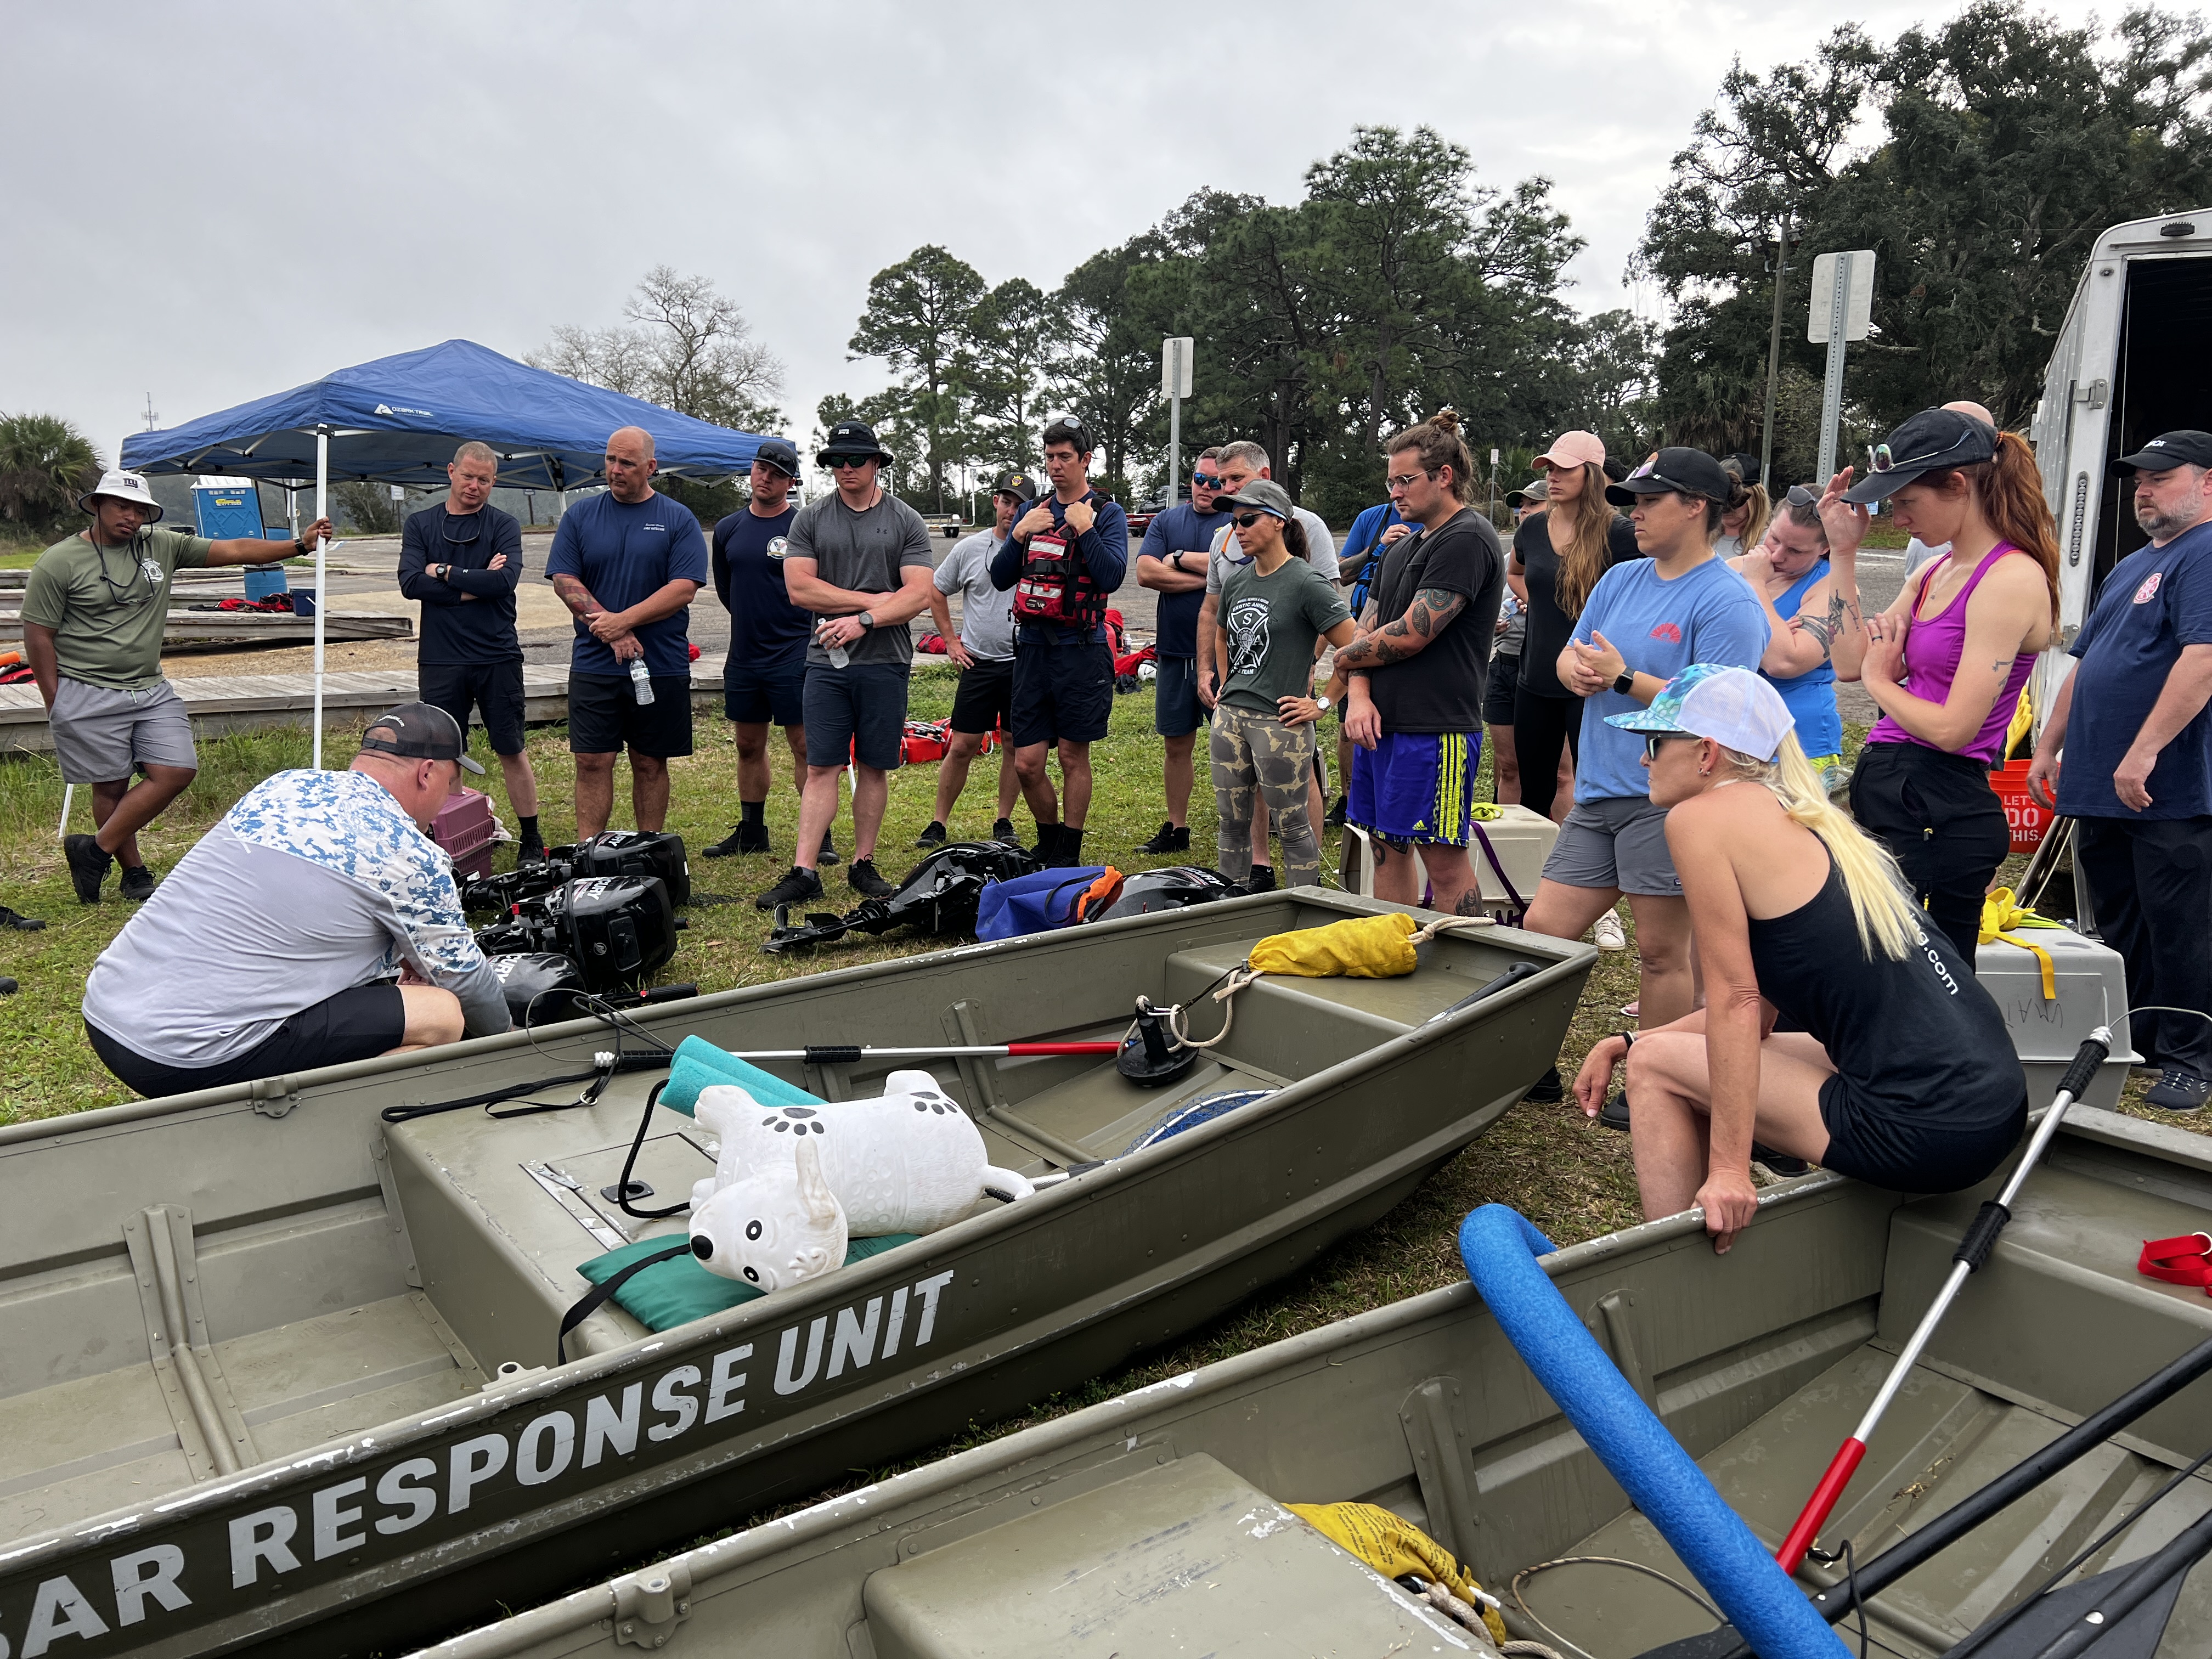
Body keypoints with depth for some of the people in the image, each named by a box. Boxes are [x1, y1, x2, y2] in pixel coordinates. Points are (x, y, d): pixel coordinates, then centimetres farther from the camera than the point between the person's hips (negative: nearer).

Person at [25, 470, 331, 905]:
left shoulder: (162, 547, 6)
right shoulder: (59, 563, -5)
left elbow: (232, 550, 3)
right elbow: (38, 636, -4)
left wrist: (300, 544, -7)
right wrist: (57, 706, -5)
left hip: (152, 690, 5)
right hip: (89, 696, -5)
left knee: (177, 770, -5)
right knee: (112, 786, 1)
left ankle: (95, 852, 7)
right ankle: (135, 874, 17)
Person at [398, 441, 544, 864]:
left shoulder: (504, 525, 3)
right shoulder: (420, 524, 8)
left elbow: (505, 580, -14)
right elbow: (411, 583, -7)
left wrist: (445, 572, -9)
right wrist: (474, 586, -11)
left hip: (497, 657, -1)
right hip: (440, 659, 1)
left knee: (511, 750, 5)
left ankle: (532, 840, 14)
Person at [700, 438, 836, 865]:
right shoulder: (728, 529, 10)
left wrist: (789, 633, 1)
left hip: (794, 657, -5)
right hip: (743, 657, 6)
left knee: (806, 747, -4)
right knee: (749, 746, 14)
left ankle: (818, 837, 2)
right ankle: (751, 832, 26)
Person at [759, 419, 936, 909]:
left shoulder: (906, 522, 4)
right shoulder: (810, 519, 8)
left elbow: (919, 596, -5)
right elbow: (799, 587, -3)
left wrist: (863, 621, -15)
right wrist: (874, 600, -7)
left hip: (884, 662, 0)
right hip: (827, 661, 0)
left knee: (874, 768, 6)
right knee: (821, 768, -2)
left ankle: (863, 865, 16)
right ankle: (804, 873, -2)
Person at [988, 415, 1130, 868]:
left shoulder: (1107, 513, -1)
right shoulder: (1032, 512, 13)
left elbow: (1112, 577, -14)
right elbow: (1000, 579, 8)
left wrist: (1084, 527, -16)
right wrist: (1019, 534, -4)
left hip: (1080, 649, -4)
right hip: (1032, 646, 4)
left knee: (1074, 755, 4)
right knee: (1027, 763, 4)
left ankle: (1069, 853, 17)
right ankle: (1048, 843, 25)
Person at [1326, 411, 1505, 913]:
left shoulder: (1467, 540, -11)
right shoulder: (1404, 547, 18)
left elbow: (1409, 635, -16)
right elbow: (1370, 628, 15)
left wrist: (1342, 660, 0)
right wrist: (1359, 695, -4)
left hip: (1436, 727, -9)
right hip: (1382, 722, 9)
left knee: (1444, 862, -5)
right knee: (1388, 847, 13)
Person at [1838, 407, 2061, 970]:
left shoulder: (2013, 579, -12)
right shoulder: (1936, 572, 14)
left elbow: (1952, 727, -18)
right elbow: (1850, 661, 14)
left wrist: (1880, 680, 0)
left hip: (1938, 812, -8)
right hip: (1887, 795, 8)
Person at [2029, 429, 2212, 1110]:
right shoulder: (2130, 568, 21)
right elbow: (2085, 664, 25)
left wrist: (2144, 752, -25)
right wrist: (2048, 747, 19)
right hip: (2101, 789, 9)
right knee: (2117, 928, 15)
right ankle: (2130, 1042, 26)